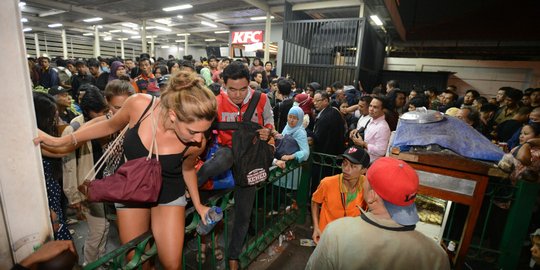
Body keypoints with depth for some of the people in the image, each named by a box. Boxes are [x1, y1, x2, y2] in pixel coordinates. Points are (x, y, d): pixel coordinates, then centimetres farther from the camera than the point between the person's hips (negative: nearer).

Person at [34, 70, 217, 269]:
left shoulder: (197, 143, -27)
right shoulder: (139, 104, -29)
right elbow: (111, 126, -5)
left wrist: (198, 205, 2)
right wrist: (62, 140, 0)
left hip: (169, 194, -1)